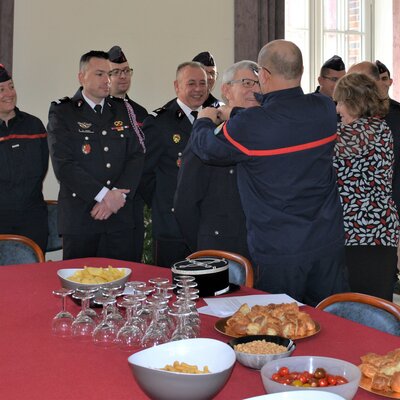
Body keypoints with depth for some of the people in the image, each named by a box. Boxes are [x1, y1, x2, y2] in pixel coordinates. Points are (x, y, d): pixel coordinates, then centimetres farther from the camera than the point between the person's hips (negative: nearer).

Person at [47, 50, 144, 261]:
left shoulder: (122, 110, 12)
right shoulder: (61, 112, 0)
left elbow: (136, 156, 4)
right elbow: (64, 165, -10)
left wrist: (118, 194, -10)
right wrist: (103, 195, -14)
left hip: (120, 217, 3)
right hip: (79, 218, -3)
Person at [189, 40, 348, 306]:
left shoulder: (250, 125, -19)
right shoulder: (325, 109, -3)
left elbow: (205, 147, -1)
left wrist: (205, 120, 21)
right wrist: (234, 115, 26)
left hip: (277, 252, -4)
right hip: (329, 243, 5)